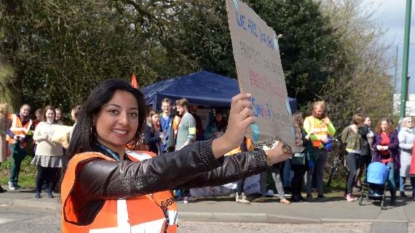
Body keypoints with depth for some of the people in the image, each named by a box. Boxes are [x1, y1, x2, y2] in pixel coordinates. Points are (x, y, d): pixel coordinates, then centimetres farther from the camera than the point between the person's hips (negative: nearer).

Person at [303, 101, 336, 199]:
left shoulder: (326, 120, 15)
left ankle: (320, 192, 9)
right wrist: (320, 137, -18)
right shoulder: (308, 119, 2)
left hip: (323, 149, 4)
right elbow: (307, 134, -10)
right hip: (313, 149, -4)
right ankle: (308, 193, -2)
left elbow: (333, 133, 9)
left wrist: (328, 124, -7)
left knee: (320, 172, 7)